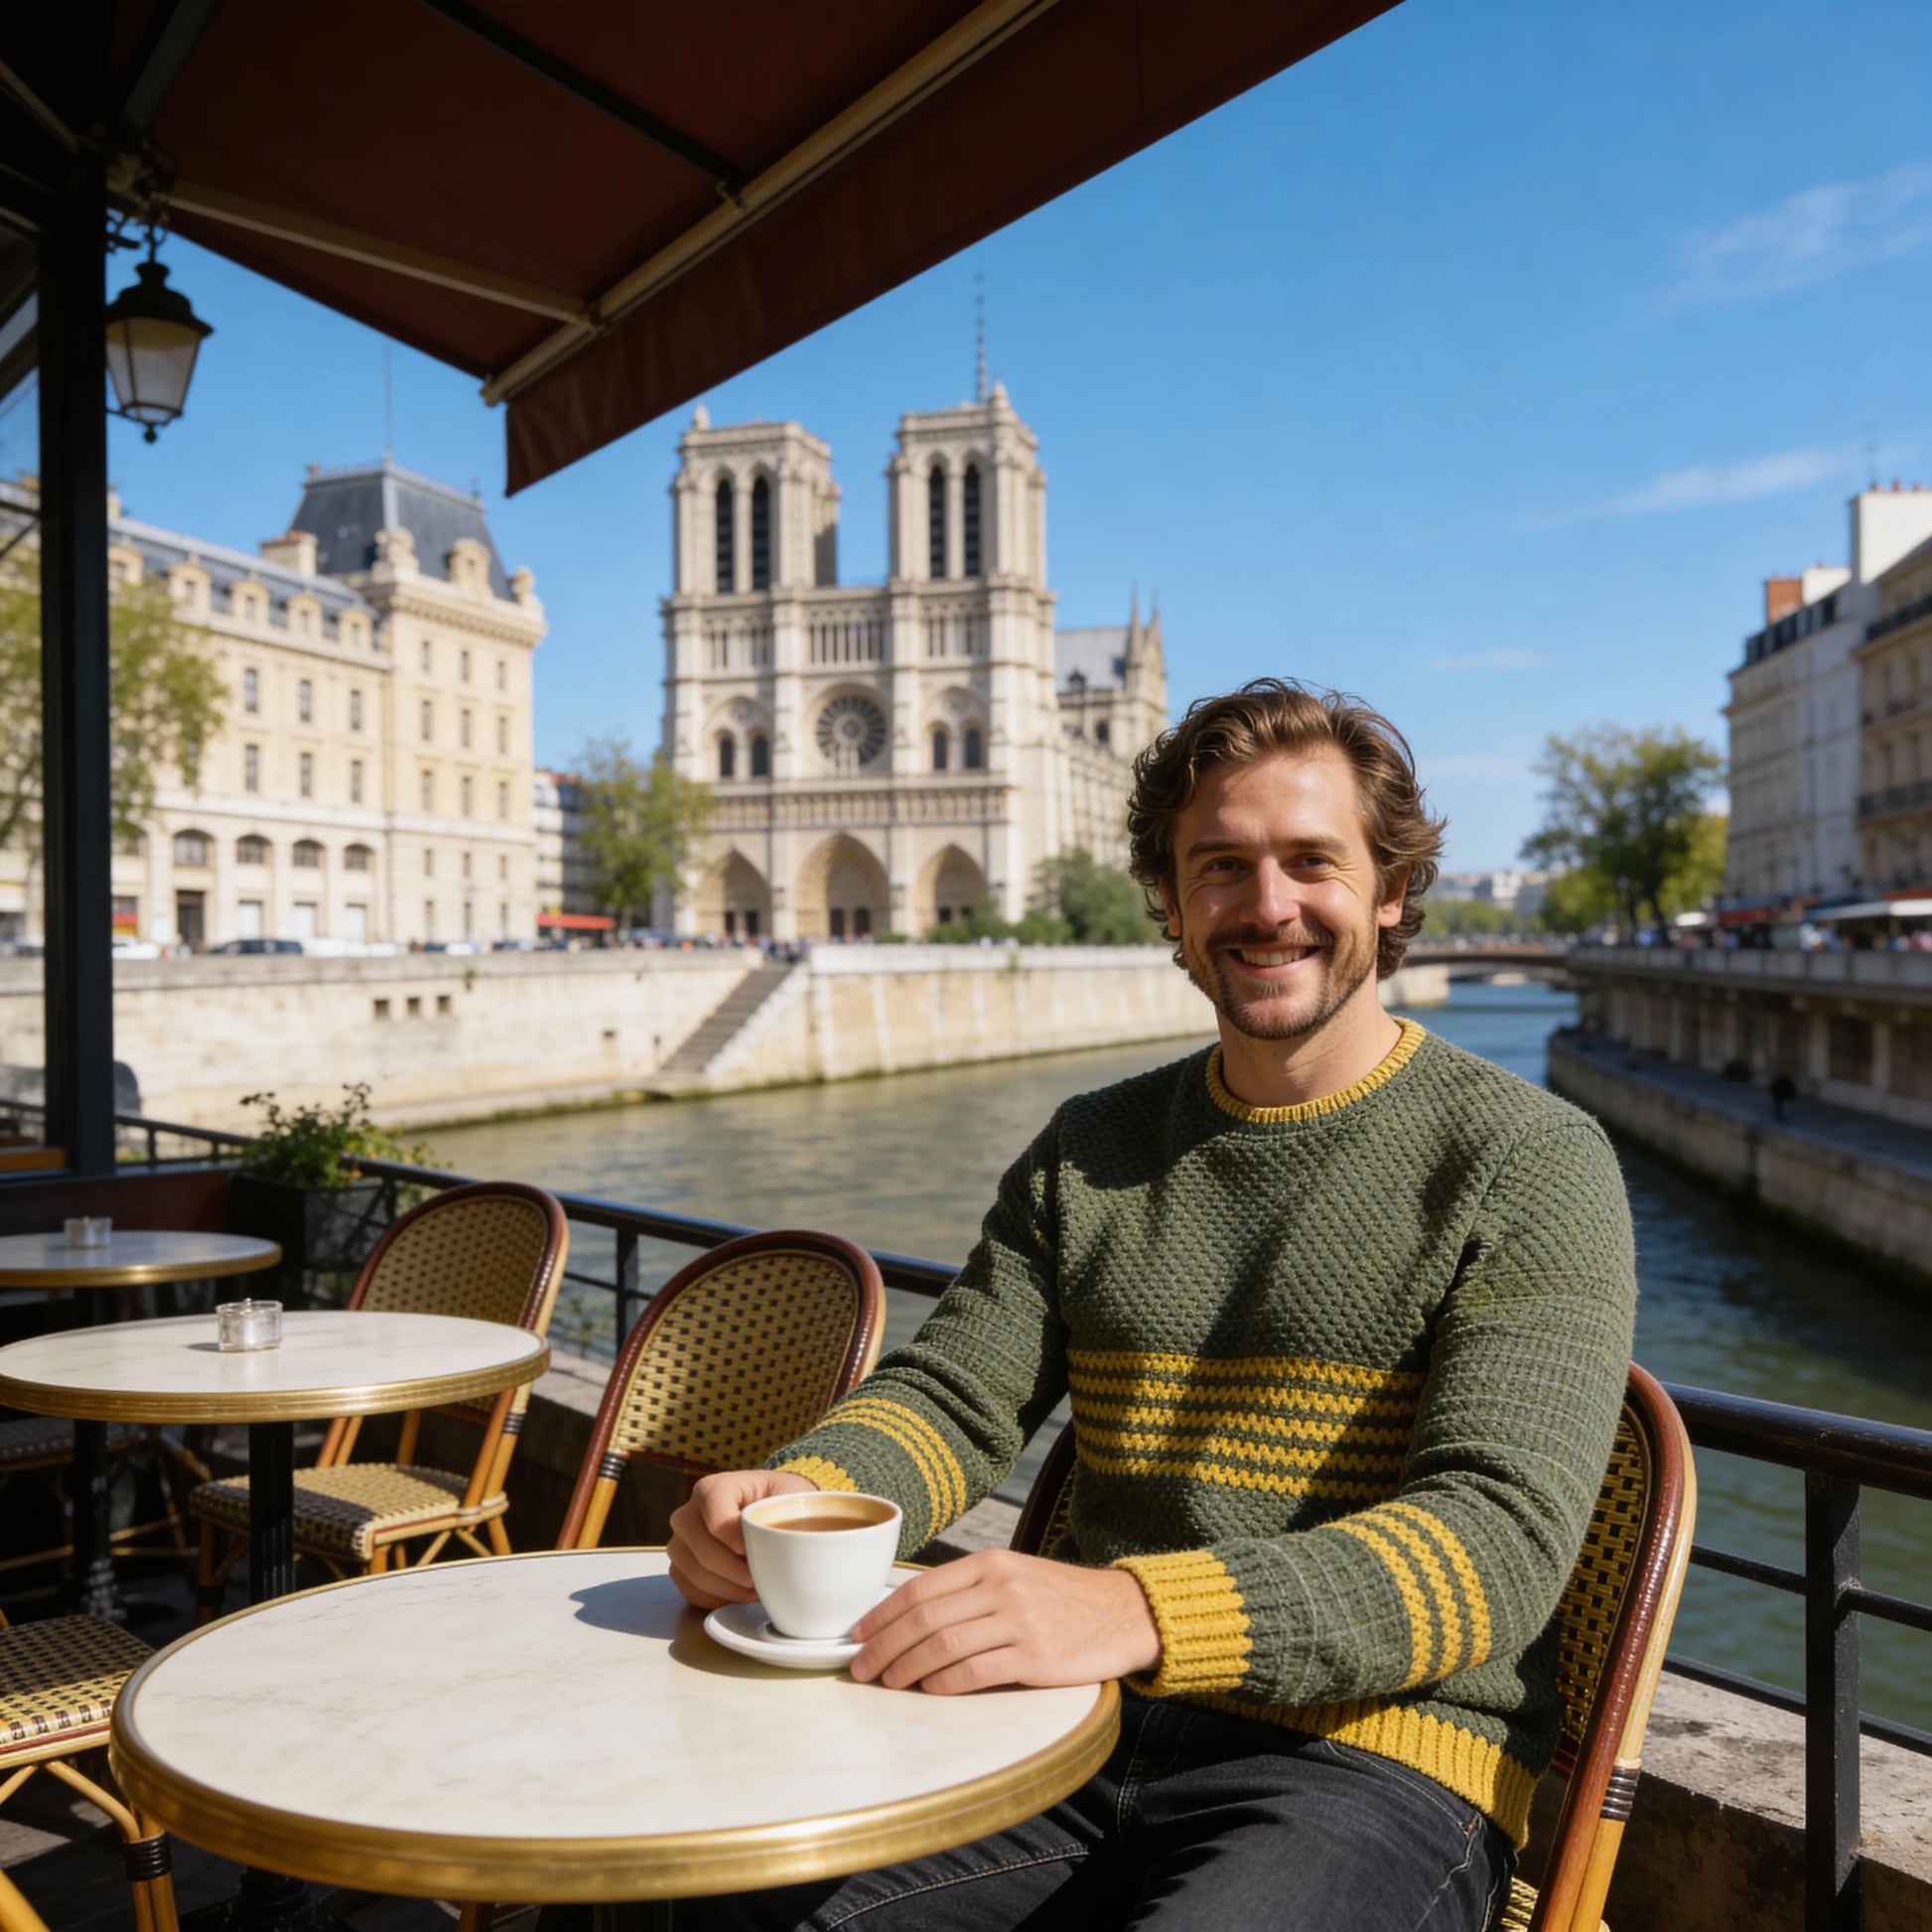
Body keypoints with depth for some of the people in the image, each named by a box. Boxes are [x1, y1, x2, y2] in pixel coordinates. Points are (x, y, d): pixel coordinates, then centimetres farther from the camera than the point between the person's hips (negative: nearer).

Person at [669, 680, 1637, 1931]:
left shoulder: (1531, 1163, -4)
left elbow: (1501, 1540, -15)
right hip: (1090, 1734, 4)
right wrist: (793, 1497, -14)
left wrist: (1136, 1612, -31)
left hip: (1369, 1754, -3)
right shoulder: (1090, 1153, 12)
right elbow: (957, 1397, 10)